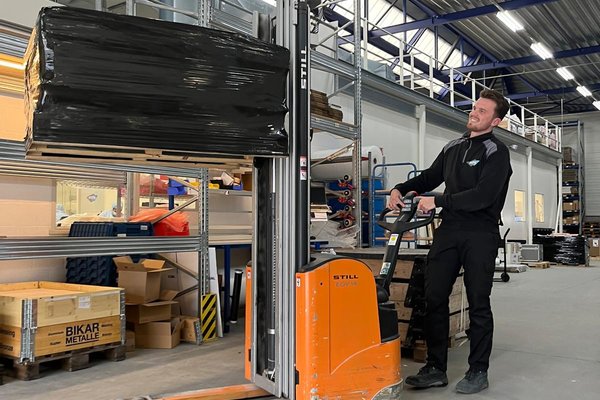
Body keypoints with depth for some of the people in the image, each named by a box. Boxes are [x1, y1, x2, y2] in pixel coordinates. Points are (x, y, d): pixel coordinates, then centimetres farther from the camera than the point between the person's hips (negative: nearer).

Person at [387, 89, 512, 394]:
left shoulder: (496, 152, -5)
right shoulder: (452, 148, 16)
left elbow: (483, 196, -18)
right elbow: (430, 177, 26)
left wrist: (437, 202, -16)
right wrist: (401, 189, 9)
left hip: (481, 234, -6)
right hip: (448, 231, 6)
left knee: (478, 304, 3)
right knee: (434, 298, 3)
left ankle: (478, 371, 17)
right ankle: (435, 369, 13)